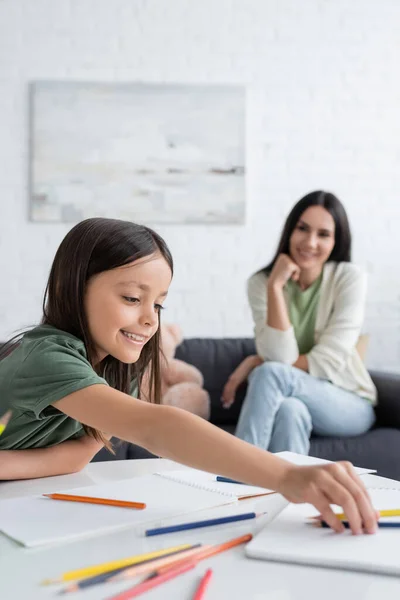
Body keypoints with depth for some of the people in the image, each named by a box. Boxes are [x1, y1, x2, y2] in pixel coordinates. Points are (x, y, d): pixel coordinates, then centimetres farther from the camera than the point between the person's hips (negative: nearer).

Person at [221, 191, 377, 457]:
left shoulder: (349, 278, -11)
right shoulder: (261, 283, -5)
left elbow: (327, 363, -16)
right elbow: (280, 356, -18)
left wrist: (254, 363, -15)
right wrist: (275, 287, -23)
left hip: (349, 404, -1)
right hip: (297, 399, 2)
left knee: (270, 373, -31)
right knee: (289, 409, -37)